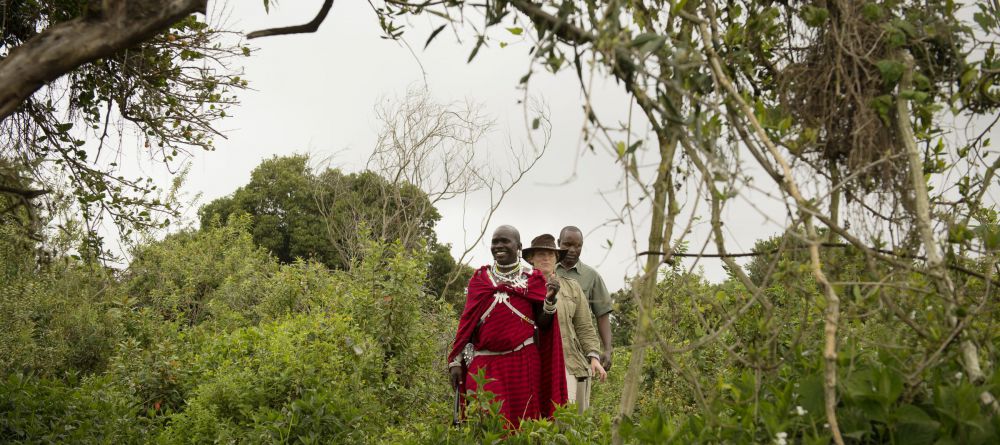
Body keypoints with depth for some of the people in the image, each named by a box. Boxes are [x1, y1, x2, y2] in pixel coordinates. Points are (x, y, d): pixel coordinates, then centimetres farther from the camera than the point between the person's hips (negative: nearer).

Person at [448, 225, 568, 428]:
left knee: (521, 423, 0)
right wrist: (456, 361, 5)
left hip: (522, 361, -1)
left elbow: (543, 324, 5)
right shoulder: (480, 278, 12)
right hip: (484, 362, 1)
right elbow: (467, 321, 11)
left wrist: (550, 300, -14)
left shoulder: (533, 279, 8)